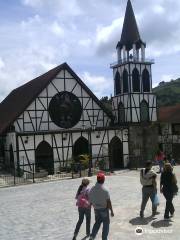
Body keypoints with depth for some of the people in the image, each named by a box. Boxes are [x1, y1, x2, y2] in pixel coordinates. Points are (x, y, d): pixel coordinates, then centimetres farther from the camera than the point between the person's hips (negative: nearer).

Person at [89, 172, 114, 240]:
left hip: (96, 209, 4)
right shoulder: (105, 190, -23)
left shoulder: (92, 189, -9)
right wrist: (111, 211, -7)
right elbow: (109, 202, -17)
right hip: (104, 209, -4)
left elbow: (90, 200, 1)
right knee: (106, 224, 14)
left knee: (97, 222, 22)